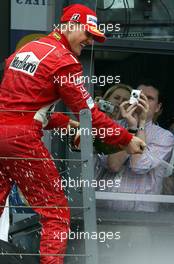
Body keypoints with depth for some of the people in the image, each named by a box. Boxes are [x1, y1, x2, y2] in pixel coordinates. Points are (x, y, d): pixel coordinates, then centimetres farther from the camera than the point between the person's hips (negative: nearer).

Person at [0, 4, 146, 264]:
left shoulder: (24, 50, 19)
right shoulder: (64, 60, -5)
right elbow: (89, 112, -6)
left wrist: (64, 123, 22)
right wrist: (127, 140, 1)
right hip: (21, 138, -8)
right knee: (56, 212, 0)